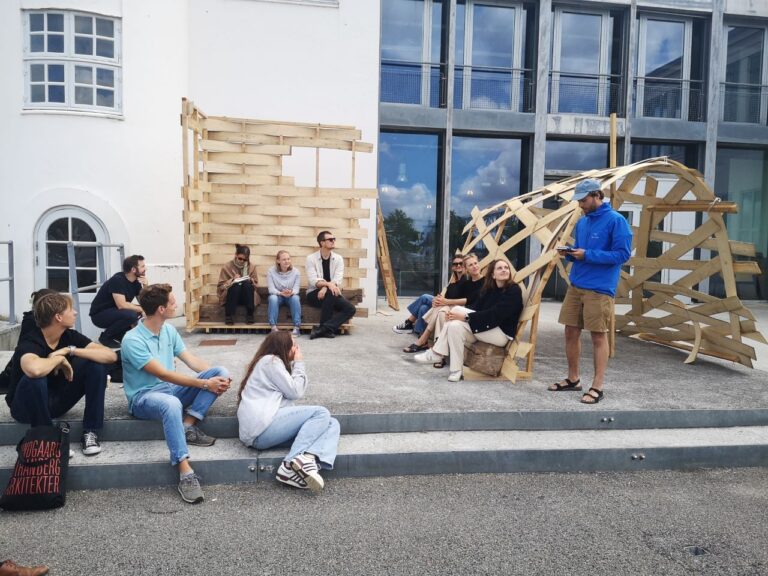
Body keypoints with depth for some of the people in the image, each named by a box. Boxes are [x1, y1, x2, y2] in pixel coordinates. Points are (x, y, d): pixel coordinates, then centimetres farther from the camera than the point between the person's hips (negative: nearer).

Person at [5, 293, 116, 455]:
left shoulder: (71, 336, -9)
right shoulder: (29, 343, -25)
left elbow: (111, 355, -20)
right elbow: (35, 370, -51)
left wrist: (70, 350, -27)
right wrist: (59, 358, -30)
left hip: (58, 399, 5)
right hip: (26, 406, -5)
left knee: (96, 363, -15)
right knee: (35, 379, -37)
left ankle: (90, 432, -10)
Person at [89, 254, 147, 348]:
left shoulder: (136, 282, 0)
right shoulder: (118, 280, -23)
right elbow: (121, 305, -31)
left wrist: (145, 286, -15)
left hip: (114, 312, 8)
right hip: (99, 315, -8)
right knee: (130, 315, -32)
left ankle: (118, 334, 7)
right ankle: (106, 337, -9)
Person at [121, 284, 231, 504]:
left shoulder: (168, 330, 4)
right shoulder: (133, 340, -19)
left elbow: (191, 360, 3)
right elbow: (163, 374, -24)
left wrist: (218, 377, -16)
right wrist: (205, 384, -27)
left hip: (170, 389, 7)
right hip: (143, 397, -7)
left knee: (221, 372, -13)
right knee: (172, 404, -44)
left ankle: (188, 426, -18)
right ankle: (185, 473, -42)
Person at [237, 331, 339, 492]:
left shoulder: (273, 362, 30)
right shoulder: (270, 361, -1)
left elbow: (290, 392, 25)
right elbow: (294, 392, -4)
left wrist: (295, 364, 20)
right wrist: (299, 363, 8)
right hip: (262, 427, -9)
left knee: (332, 424, -5)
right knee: (321, 413, -18)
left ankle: (307, 461, -32)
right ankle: (291, 463, -29)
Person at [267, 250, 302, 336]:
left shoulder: (295, 272, -6)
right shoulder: (271, 271, -9)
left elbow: (296, 288, -12)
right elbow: (271, 289, -15)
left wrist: (291, 293, -37)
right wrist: (281, 293, -36)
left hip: (291, 296, 1)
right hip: (277, 295, 0)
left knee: (295, 298, -34)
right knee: (272, 298, -35)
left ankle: (297, 327, -32)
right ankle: (273, 327, -32)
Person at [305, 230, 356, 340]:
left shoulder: (338, 259, 4)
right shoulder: (311, 258, -5)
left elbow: (338, 279, -9)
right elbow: (313, 280, -17)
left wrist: (326, 288, -29)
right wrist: (328, 284, -36)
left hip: (331, 294, 4)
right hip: (314, 294, -4)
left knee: (350, 309, -21)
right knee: (330, 293, -36)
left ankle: (322, 329, -27)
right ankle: (327, 329, -25)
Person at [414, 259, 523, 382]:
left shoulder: (514, 290, -14)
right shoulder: (489, 289, 10)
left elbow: (495, 314, -24)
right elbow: (477, 309, 1)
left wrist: (466, 317, -27)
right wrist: (458, 315, -19)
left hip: (503, 333, -7)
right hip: (486, 327, 7)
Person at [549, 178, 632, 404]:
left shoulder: (616, 220, -7)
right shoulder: (582, 222, 14)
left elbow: (622, 254, -13)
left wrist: (587, 255, -19)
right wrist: (570, 253, -1)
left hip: (599, 289, -7)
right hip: (575, 285, 7)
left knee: (598, 336, 0)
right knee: (571, 332, 10)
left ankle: (598, 387, 8)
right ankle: (573, 378, 24)